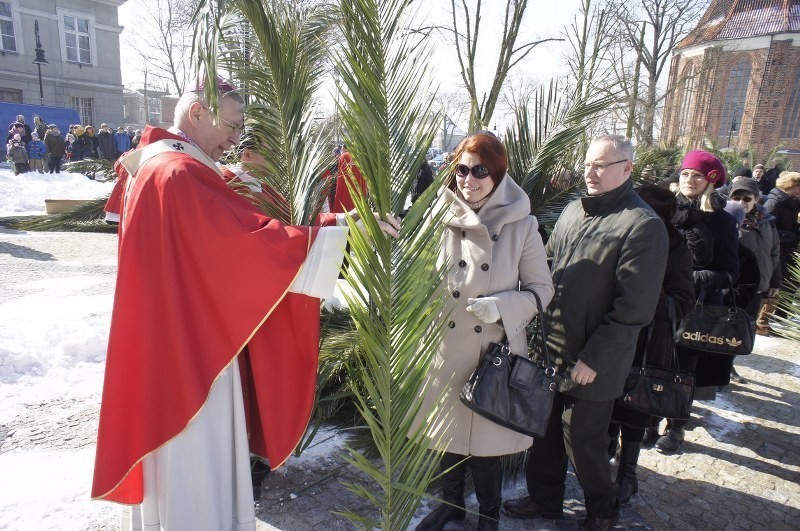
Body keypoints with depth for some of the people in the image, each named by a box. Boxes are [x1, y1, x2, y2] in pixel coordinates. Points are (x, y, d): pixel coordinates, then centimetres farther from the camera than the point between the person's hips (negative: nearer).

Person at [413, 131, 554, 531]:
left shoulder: (521, 225, -8)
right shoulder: (439, 217, -5)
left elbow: (541, 289, -2)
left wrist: (502, 307, -19)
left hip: (494, 354, -1)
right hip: (445, 349, 2)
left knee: (486, 439, 13)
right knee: (449, 431, 18)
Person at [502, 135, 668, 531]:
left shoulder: (644, 226, -14)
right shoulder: (573, 211, 8)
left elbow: (633, 307, -18)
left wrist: (593, 358, -17)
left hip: (591, 363, -6)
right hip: (550, 350, 6)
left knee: (582, 438, 10)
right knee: (544, 430, 18)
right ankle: (544, 498, 40)